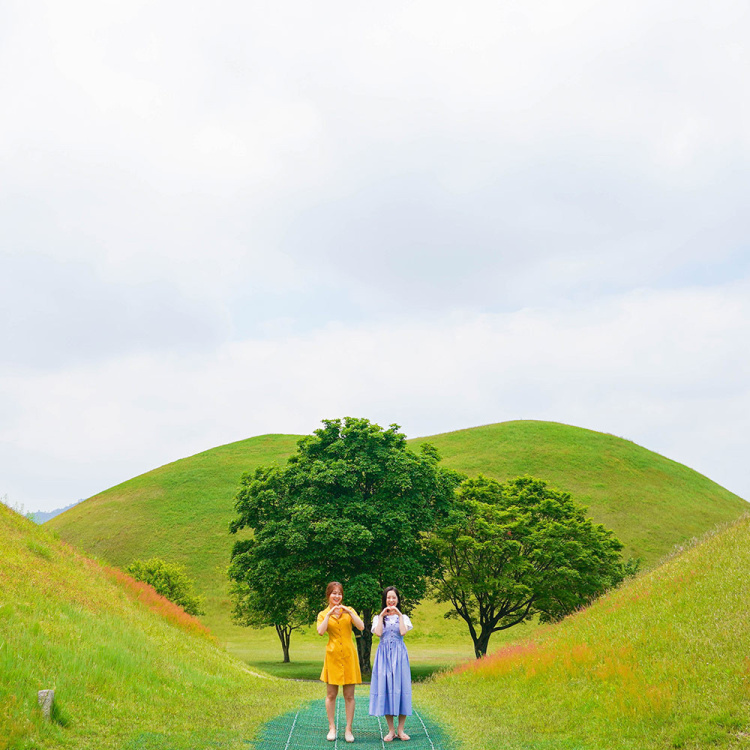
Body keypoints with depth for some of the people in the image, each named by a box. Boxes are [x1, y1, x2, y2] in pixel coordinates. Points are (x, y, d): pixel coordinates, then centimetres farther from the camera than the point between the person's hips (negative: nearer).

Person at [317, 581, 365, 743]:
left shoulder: (349, 611, 9)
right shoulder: (323, 614, 7)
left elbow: (361, 627, -6)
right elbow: (320, 631, -12)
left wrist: (349, 612, -14)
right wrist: (329, 614, -14)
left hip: (348, 656, 0)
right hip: (333, 655, 0)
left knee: (349, 695, 1)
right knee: (331, 694, 4)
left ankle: (348, 730, 7)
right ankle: (332, 728, 14)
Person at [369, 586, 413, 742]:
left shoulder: (403, 617, 12)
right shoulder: (378, 617, 12)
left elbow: (403, 632, -8)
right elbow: (378, 633, -7)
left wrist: (399, 615, -7)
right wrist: (382, 616, -7)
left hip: (399, 654, 0)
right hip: (384, 654, 0)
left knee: (401, 686, -5)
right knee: (385, 687, -4)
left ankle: (400, 730, 2)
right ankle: (391, 730, 3)